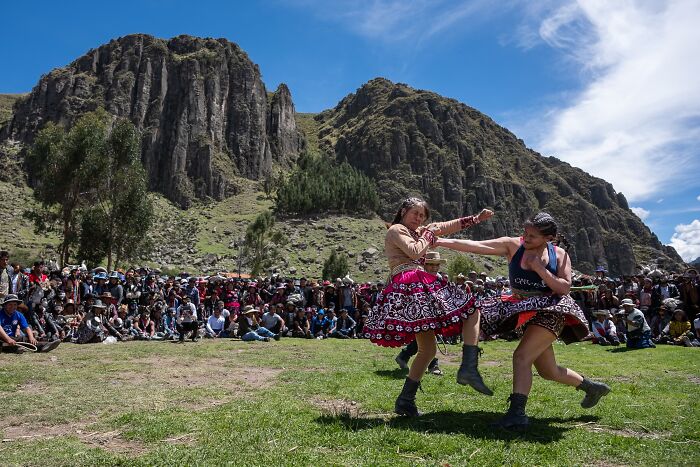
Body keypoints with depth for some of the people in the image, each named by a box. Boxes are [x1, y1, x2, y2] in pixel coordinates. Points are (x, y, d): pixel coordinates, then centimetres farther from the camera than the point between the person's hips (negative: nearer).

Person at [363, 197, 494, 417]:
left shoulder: (417, 231, 30)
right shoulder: (396, 230, 4)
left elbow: (448, 226, 29)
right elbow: (415, 252, -13)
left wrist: (477, 218, 26)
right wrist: (428, 235, 3)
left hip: (404, 292, 9)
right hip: (415, 283, -9)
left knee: (428, 349, 14)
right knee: (471, 310, -4)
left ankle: (405, 400, 13)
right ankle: (468, 368, -19)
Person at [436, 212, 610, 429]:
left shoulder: (559, 255, -5)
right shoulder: (513, 245, -5)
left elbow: (565, 288, -13)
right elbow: (475, 245, -16)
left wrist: (539, 269, -21)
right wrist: (441, 241, -26)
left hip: (550, 313, -4)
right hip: (524, 313, 5)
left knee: (521, 356, -23)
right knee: (548, 372, 16)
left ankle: (516, 413, -18)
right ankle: (592, 387, 42)